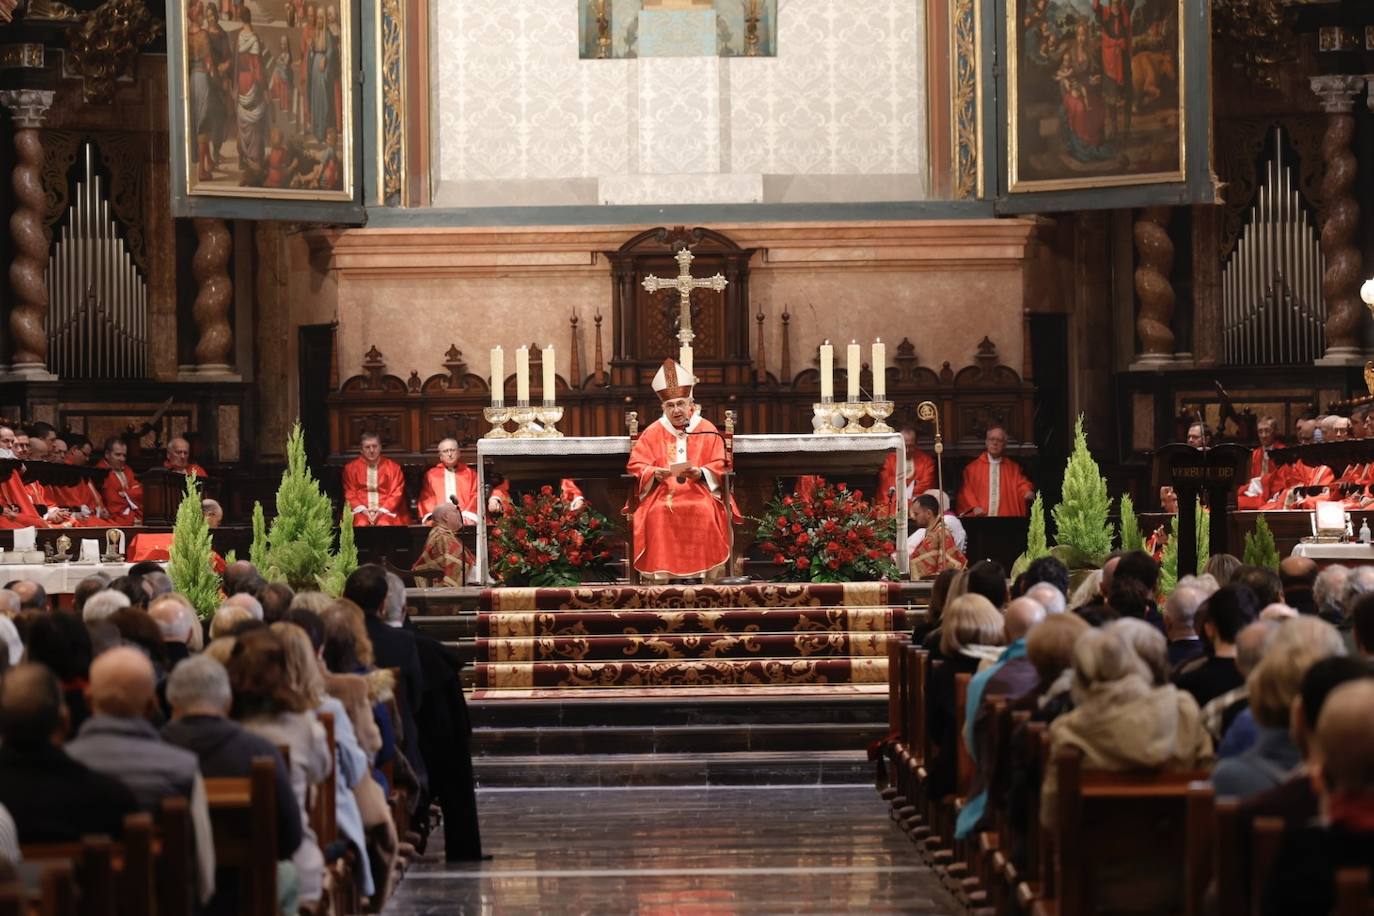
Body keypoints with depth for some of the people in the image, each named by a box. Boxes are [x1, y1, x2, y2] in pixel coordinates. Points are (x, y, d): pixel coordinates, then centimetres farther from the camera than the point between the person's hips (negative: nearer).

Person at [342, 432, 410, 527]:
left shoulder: (393, 467, 9)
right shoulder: (351, 468, 11)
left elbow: (396, 493, 3)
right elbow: (350, 494, 7)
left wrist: (382, 510, -11)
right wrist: (362, 510, -9)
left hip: (386, 511, 0)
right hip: (361, 512, 0)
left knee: (385, 525, -31)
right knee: (361, 525, -31)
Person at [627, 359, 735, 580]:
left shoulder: (707, 430, 9)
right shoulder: (653, 433, 11)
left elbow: (720, 465, 4)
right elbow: (636, 465, 6)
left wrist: (701, 473, -15)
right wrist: (654, 473, -14)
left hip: (699, 491, -1)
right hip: (661, 493, 1)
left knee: (704, 511, -33)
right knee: (657, 513, -32)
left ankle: (698, 574, -25)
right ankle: (663, 573, -26)